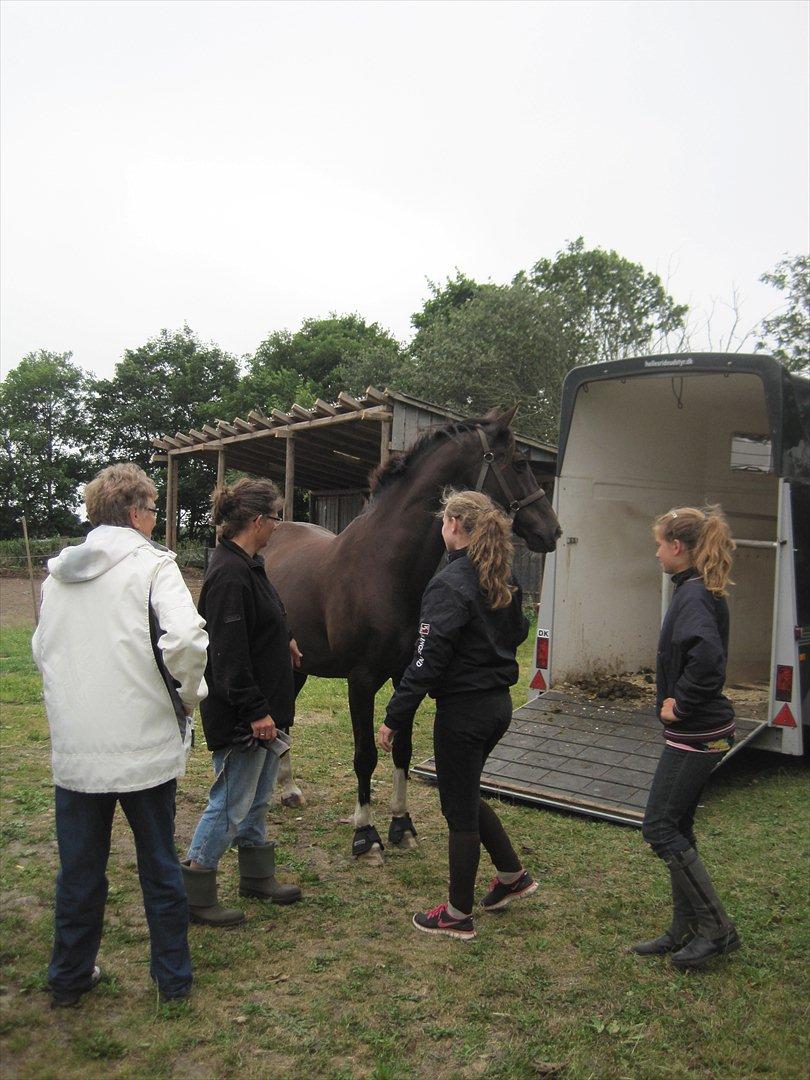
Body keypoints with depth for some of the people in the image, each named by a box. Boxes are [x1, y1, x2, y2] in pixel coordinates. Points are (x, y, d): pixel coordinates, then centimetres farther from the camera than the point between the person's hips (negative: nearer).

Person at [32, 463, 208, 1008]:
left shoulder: (57, 574, 7)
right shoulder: (151, 564, -12)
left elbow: (43, 651, 16)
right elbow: (186, 640, -27)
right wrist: (189, 696, -10)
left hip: (74, 749, 4)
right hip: (145, 745, -4)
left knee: (79, 870, 18)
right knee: (160, 867, 13)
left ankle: (70, 977, 34)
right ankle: (174, 977, 27)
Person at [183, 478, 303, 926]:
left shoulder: (248, 564, 9)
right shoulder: (229, 574, -24)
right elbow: (229, 653, -26)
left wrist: (284, 640, 40)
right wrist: (255, 711, -24)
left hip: (261, 706, 10)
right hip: (240, 715, -10)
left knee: (258, 796, 21)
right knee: (230, 804, 2)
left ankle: (258, 877, 36)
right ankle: (194, 895, 16)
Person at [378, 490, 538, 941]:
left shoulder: (450, 585, -21)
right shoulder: (505, 579, 4)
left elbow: (427, 661, -23)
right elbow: (518, 632, 18)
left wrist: (395, 718, -17)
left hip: (464, 710, -8)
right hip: (499, 702, 8)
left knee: (459, 807, 6)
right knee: (466, 794, 26)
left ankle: (459, 915, 20)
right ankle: (513, 875, 35)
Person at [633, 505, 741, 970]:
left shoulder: (693, 595, -19)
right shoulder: (703, 591, 12)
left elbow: (707, 654, -36)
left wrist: (680, 704, -22)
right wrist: (678, 699, 8)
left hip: (694, 734, -10)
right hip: (702, 730, 10)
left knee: (660, 826, -1)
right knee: (677, 827, 16)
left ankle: (717, 927, 9)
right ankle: (686, 929, 26)